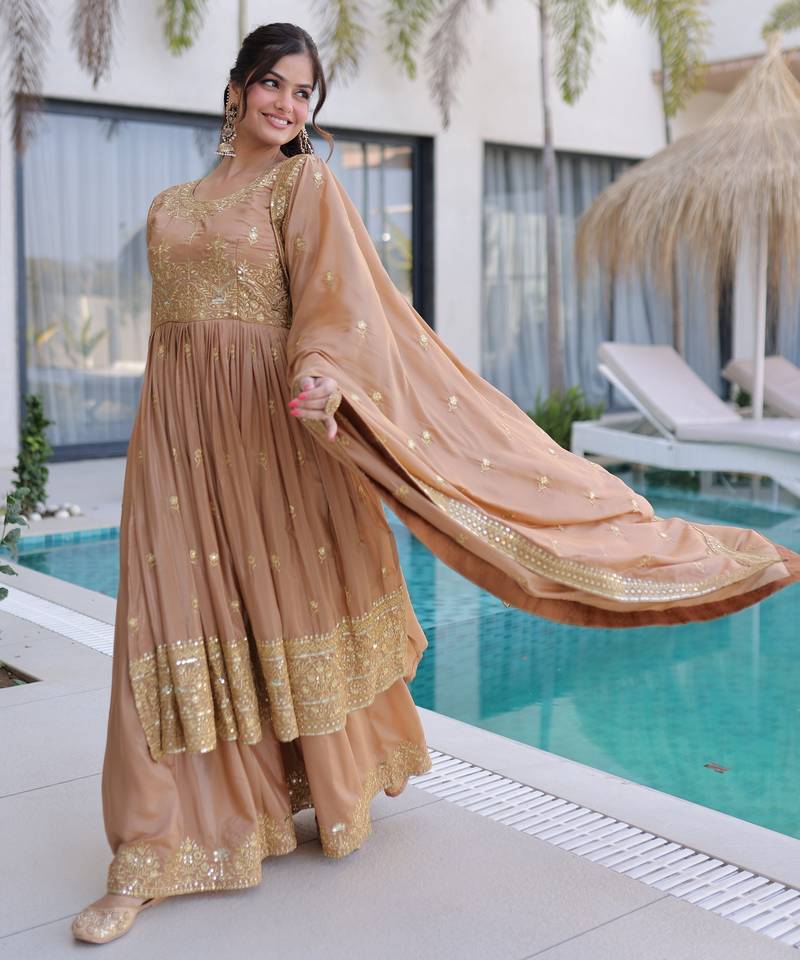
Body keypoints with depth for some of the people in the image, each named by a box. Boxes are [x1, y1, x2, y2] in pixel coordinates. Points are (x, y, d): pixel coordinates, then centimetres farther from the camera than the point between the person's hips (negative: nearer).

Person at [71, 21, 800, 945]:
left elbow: (334, 296, -15)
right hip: (178, 432, 4)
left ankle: (336, 796, 30)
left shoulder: (305, 184, 1)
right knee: (173, 625, 0)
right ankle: (149, 855, 9)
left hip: (269, 422, -4)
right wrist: (158, 441, 15)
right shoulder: (172, 205, 17)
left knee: (294, 609, 6)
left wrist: (322, 373, -35)